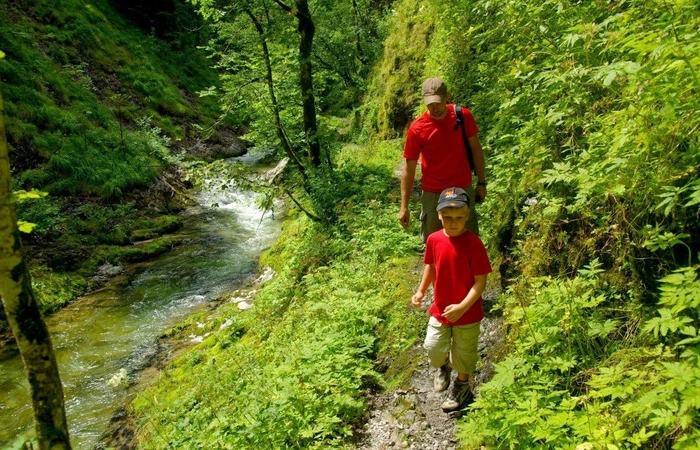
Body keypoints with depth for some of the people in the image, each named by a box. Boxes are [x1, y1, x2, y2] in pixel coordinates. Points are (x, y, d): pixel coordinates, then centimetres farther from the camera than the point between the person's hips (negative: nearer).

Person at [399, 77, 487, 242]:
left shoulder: (463, 116, -7)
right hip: (433, 195, -2)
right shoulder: (417, 129, -14)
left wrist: (481, 183, 5)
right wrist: (404, 206, -9)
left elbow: (475, 149, 5)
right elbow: (409, 168, -9)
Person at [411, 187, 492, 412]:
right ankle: (443, 365, 43)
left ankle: (462, 387, 43)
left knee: (463, 353, 15)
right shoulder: (434, 239, -9)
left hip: (467, 313, -3)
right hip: (439, 309, 3)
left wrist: (462, 307, -26)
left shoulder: (473, 243, -22)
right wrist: (421, 291, 0)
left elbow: (480, 281, -19)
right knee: (433, 348, 7)